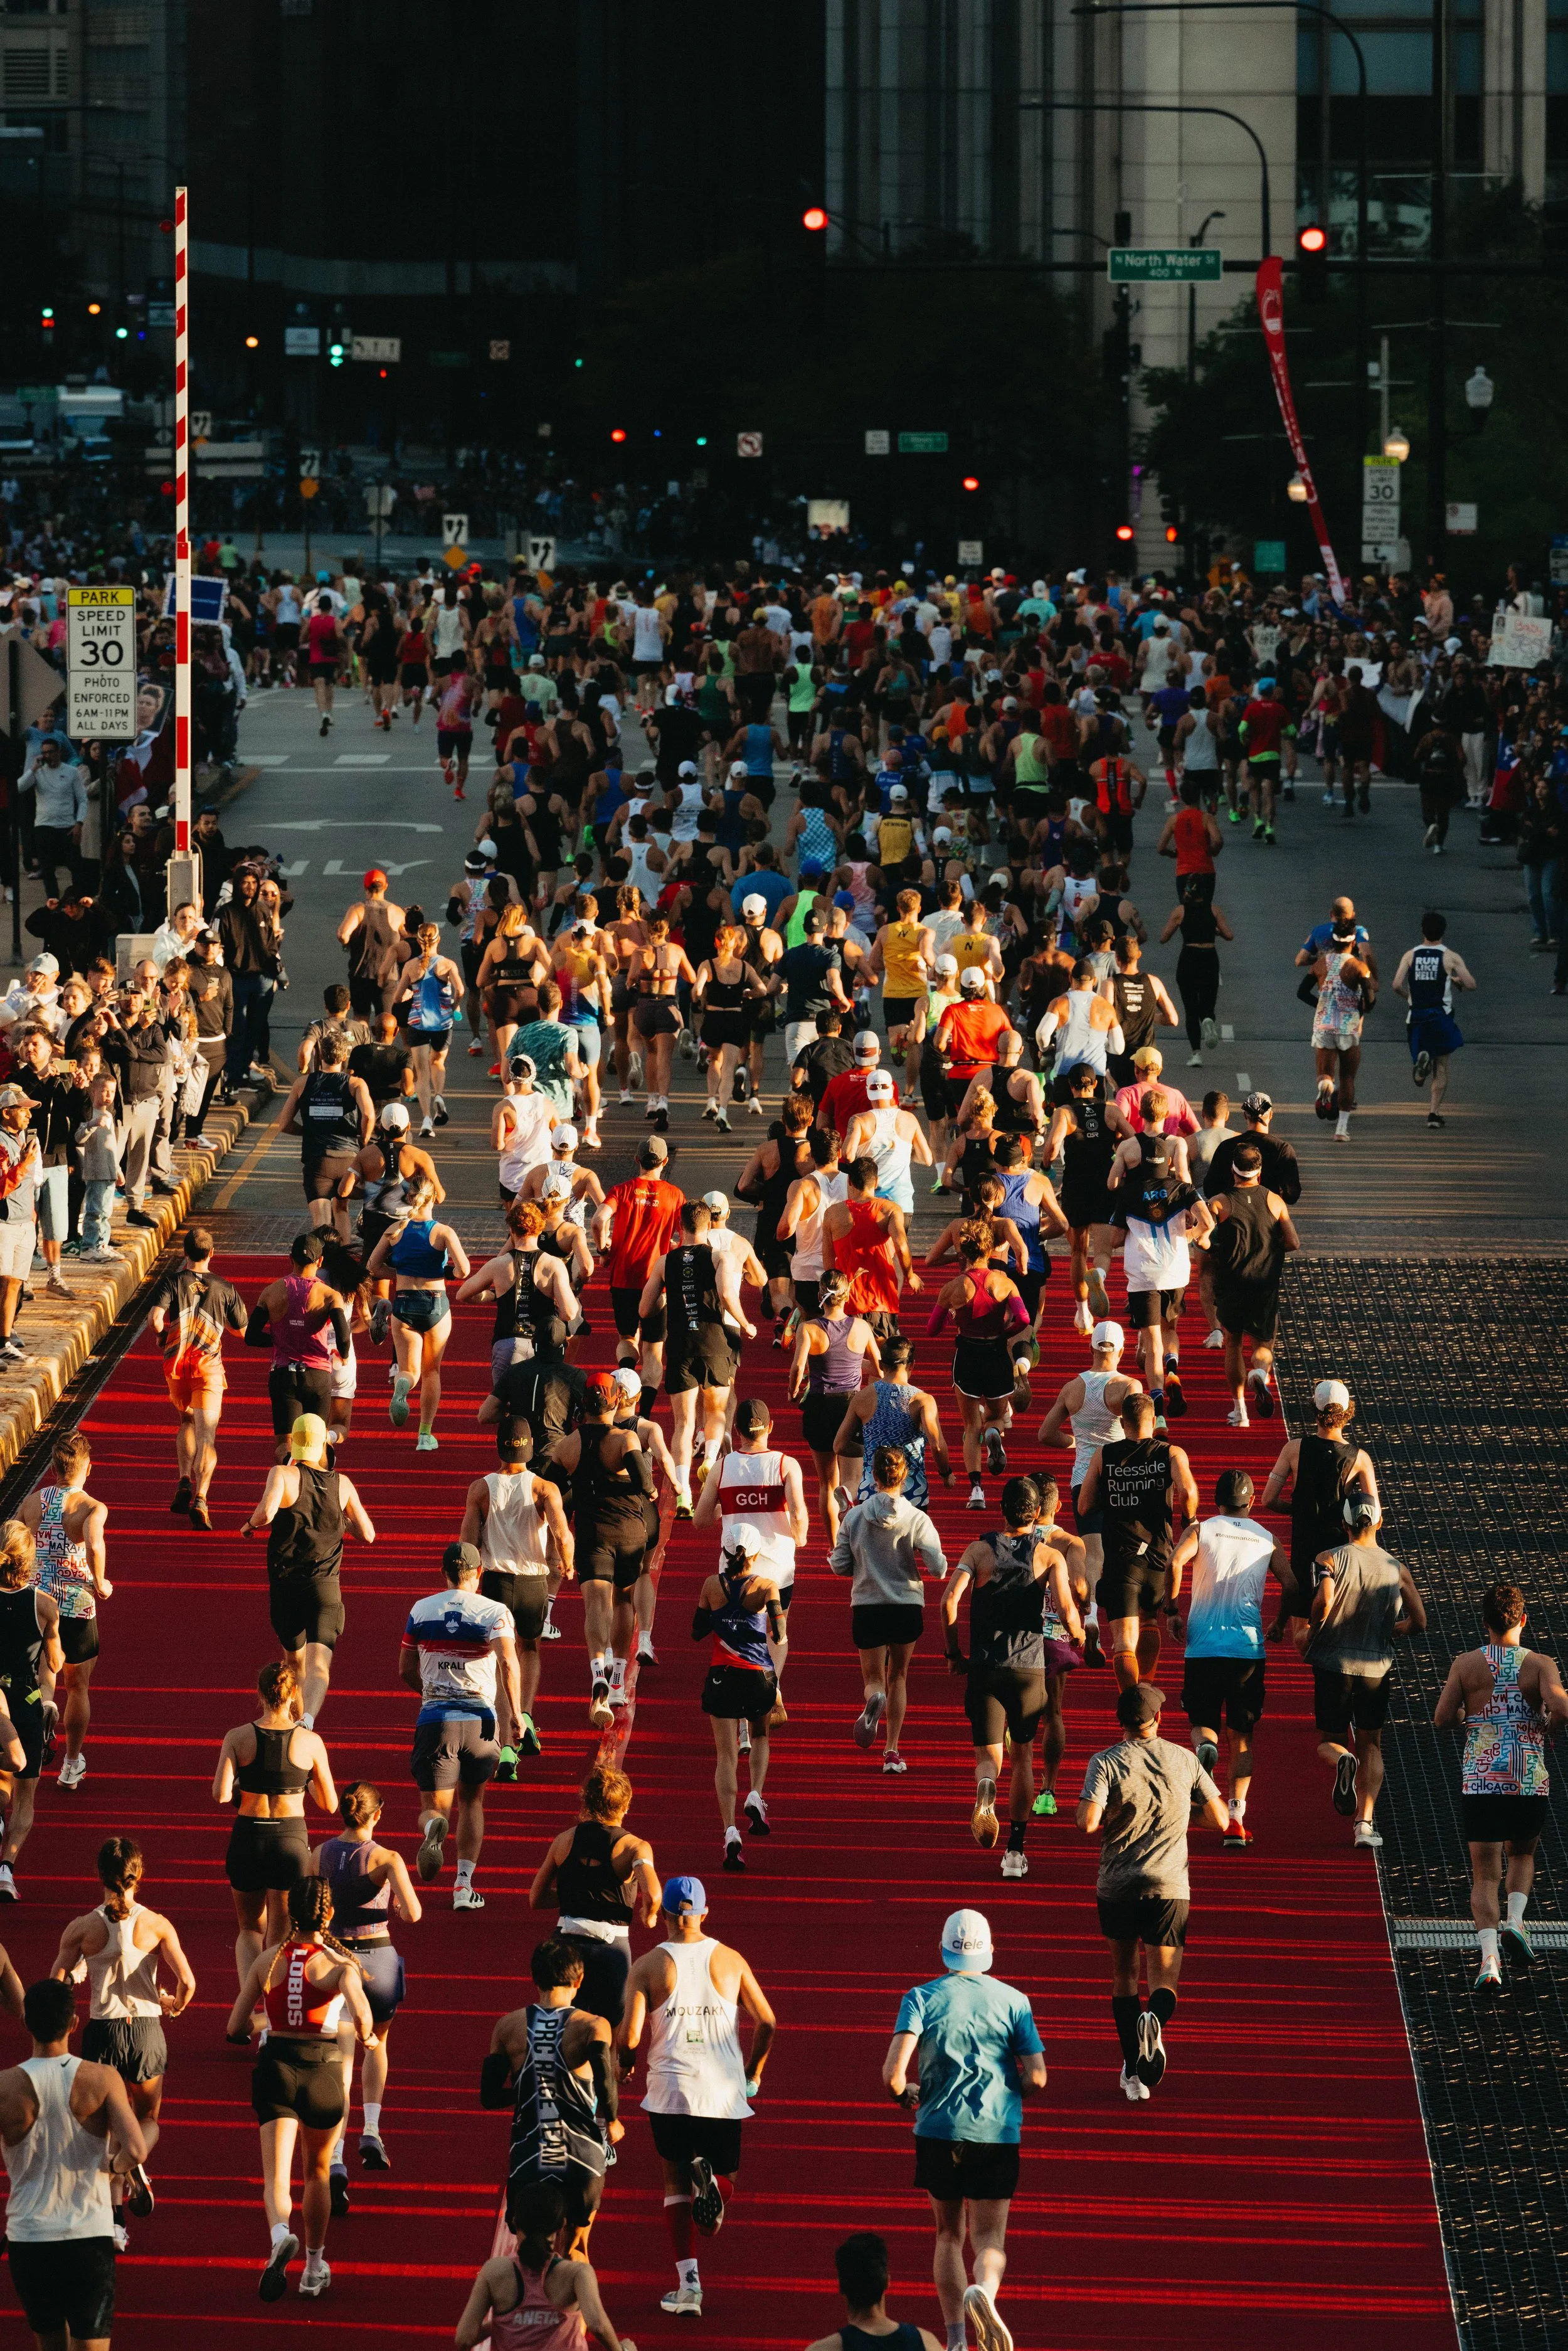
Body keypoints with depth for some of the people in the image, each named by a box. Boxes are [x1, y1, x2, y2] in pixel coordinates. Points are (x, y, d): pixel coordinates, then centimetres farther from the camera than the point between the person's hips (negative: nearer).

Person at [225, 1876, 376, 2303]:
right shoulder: (339, 1964, -6)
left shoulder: (266, 1960, 3)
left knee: (276, 2173, -8)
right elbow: (360, 2013, -24)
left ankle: (280, 2234, -40)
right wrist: (366, 2038, -1)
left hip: (275, 2066, 1)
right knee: (318, 2172, 21)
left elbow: (236, 2029, 4)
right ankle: (314, 2269, 30)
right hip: (323, 2068, -1)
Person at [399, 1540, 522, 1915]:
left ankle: (433, 1828, -34)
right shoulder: (494, 1612, 0)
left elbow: (405, 1672, 13)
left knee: (435, 1807, 4)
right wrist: (515, 1715, -6)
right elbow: (508, 1663, -15)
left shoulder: (421, 1610, 8)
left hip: (434, 1718, 0)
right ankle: (464, 1885, 12)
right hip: (480, 1720, 0)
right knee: (471, 1800, 20)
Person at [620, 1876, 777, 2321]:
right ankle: (713, 2180, -21)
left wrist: (625, 2064, 14)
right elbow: (767, 2023, 6)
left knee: (676, 2180, 12)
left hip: (671, 2087, -1)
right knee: (728, 2171, 18)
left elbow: (631, 2034, -9)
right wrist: (753, 2073, 22)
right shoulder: (729, 1960, 4)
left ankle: (688, 2281, -2)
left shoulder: (648, 1966, -2)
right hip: (724, 2090, 1)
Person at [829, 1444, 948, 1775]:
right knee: (898, 1676, 19)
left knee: (874, 1679, 8)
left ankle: (874, 1701, -31)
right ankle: (892, 1751, 18)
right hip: (907, 1608, 0)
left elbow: (840, 1565, 0)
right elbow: (938, 1567, -13)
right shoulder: (917, 1519, -10)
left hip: (867, 1608, 0)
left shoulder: (854, 1517, -5)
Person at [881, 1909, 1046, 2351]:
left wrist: (905, 2095, 11)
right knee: (989, 2239, 5)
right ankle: (983, 2291, -29)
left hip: (939, 2131, 0)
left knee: (949, 2234, 17)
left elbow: (893, 2073, -12)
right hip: (998, 2132, 0)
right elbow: (1036, 2078, -2)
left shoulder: (921, 1998, -1)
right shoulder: (1012, 2001, 2)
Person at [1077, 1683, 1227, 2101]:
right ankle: (1156, 2021, -34)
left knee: (1124, 1975, 16)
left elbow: (1088, 1822, -20)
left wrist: (1094, 1818, 4)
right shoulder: (1184, 1760, 1)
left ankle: (1133, 2072, 14)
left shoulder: (1105, 1763, -6)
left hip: (1116, 1887, 0)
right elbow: (1220, 1820, 6)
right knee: (1165, 1982, 2)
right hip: (1169, 1887, 0)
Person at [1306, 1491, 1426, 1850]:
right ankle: (1365, 1823, 3)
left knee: (1329, 1740, 14)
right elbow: (1419, 1622, 3)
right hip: (1377, 1666, 2)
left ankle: (1342, 1761, -24)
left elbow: (1324, 1601, -24)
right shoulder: (1396, 1569, 2)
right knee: (1371, 1745, 16)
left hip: (1333, 1662, -2)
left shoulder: (1330, 1559, -7)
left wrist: (1311, 1638, -6)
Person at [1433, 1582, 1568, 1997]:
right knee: (1522, 1854, 27)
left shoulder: (1466, 1665, 0)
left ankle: (1489, 1956, -17)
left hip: (1480, 1781, 0)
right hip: (1530, 1781, 0)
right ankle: (1515, 1922, 3)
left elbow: (1441, 1718, -4)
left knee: (1485, 1875, 3)